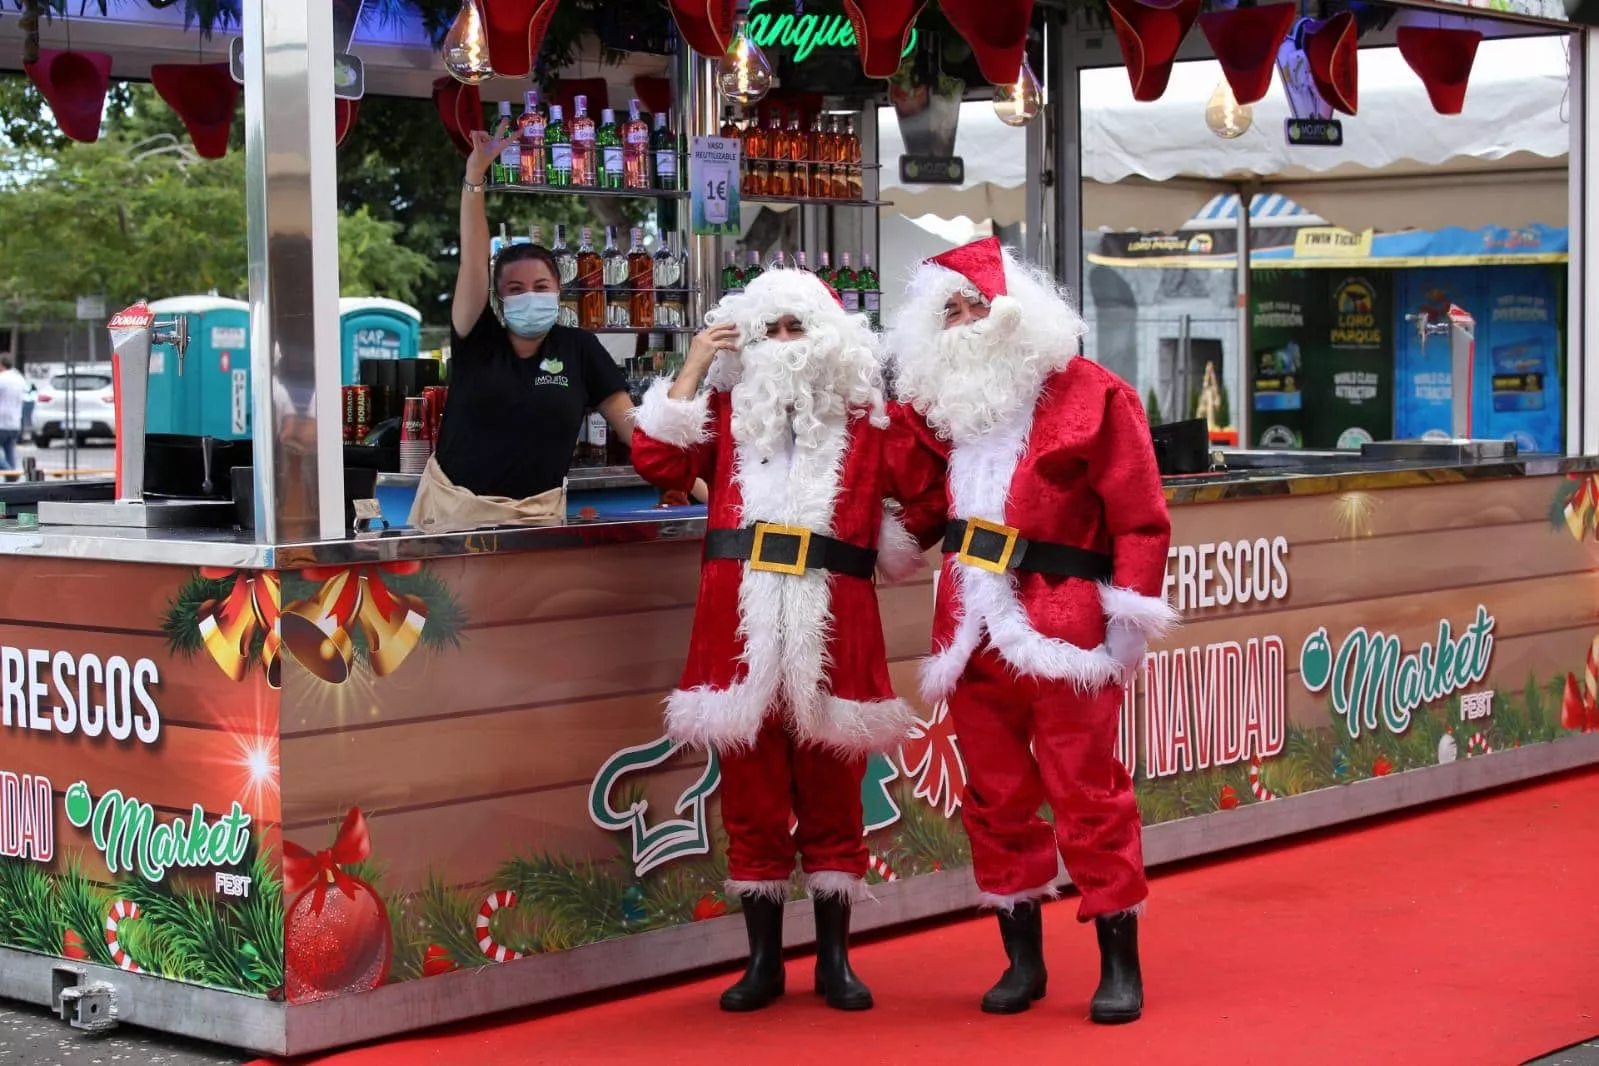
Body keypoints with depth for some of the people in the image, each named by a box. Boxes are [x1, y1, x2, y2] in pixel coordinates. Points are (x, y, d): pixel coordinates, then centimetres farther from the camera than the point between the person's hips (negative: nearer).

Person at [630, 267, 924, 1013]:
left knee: (832, 801, 7)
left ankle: (834, 960, 17)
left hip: (833, 632, -1)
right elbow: (657, 463, -2)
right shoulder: (726, 410, 12)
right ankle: (764, 961, 17)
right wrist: (692, 369, -2)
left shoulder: (866, 419, 7)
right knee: (751, 802, 7)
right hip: (741, 632, 1)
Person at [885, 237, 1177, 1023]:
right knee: (995, 799, 10)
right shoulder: (939, 404, 14)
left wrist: (1130, 616, -11)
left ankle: (1120, 965, 9)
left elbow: (1139, 519, -5)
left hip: (1063, 631, -5)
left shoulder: (1090, 395, -3)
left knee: (1088, 797, -2)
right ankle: (1022, 959, 22)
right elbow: (923, 514, 10)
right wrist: (903, 429, 2)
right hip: (974, 633, 6)